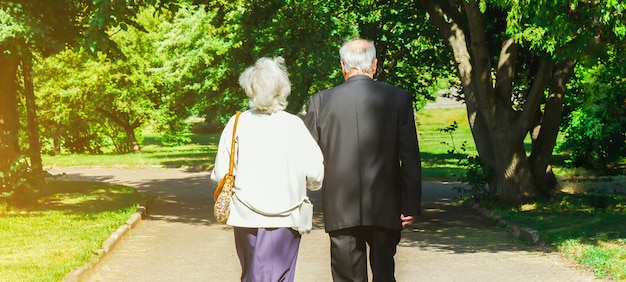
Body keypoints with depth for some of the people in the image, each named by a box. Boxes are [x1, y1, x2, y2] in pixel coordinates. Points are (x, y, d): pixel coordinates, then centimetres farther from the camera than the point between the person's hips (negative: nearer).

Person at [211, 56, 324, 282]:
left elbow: (221, 174, -5)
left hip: (246, 217, 2)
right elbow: (315, 174, -8)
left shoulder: (237, 124, -5)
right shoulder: (294, 125, -8)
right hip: (285, 217, -2)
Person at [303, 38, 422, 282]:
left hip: (340, 209, 0)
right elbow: (410, 157, -4)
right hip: (385, 207, 0)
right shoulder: (398, 98, -2)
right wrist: (411, 204, 1)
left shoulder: (320, 101, -1)